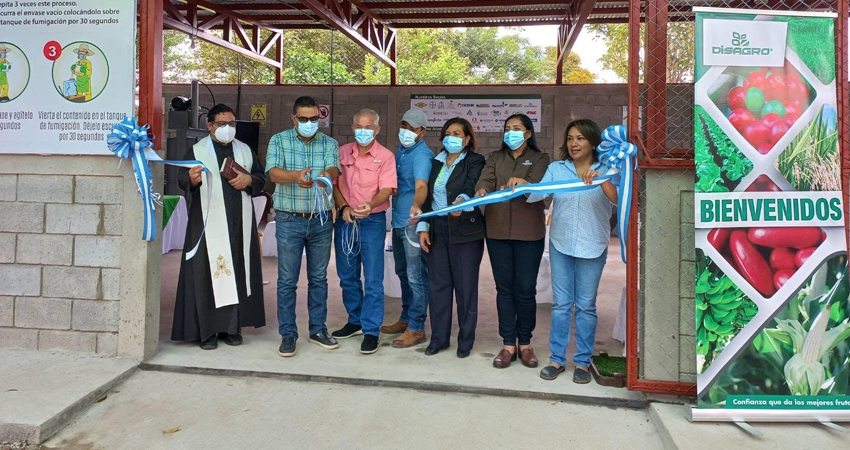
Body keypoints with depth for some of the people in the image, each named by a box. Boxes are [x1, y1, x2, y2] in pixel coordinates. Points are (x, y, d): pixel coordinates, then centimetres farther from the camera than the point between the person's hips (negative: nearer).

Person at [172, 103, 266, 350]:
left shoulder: (245, 150, 16)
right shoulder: (197, 151, 4)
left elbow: (261, 178, 16)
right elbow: (182, 180, -7)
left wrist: (249, 180, -6)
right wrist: (192, 179, -31)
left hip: (239, 223, 4)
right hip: (208, 224, -3)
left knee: (237, 272, 3)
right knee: (207, 273, -4)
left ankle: (232, 327, 12)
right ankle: (206, 330, 3)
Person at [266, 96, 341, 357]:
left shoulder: (329, 143, 5)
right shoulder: (279, 140, 0)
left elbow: (334, 169, -13)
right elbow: (273, 172, -15)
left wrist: (326, 175, -39)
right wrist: (295, 175, -37)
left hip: (322, 220, 2)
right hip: (289, 220, -2)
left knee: (318, 278, 11)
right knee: (287, 280, 2)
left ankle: (318, 329, 24)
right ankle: (288, 334, 14)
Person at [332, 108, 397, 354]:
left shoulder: (385, 156, -6)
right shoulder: (342, 152, 6)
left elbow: (386, 189, -14)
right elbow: (334, 184, 8)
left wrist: (370, 205, -33)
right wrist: (343, 207, -9)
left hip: (372, 221, -4)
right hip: (345, 220, 5)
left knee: (373, 280, -2)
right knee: (347, 276, 14)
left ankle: (371, 331, 6)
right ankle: (355, 321, 31)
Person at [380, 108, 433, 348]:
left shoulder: (422, 154, -17)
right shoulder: (400, 150, 11)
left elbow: (421, 185, -34)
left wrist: (416, 205, -53)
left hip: (413, 222, -9)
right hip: (398, 220, 9)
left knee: (416, 276, -3)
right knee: (403, 273, 18)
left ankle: (416, 328, 5)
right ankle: (406, 319, 32)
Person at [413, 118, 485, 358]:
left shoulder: (474, 161, -1)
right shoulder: (436, 162, 14)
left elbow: (471, 187, -20)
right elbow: (428, 196, 14)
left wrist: (461, 200, -42)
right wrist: (423, 228, 6)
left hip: (465, 230, -5)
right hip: (437, 229, 5)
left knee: (465, 286, 2)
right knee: (438, 284, 8)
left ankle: (466, 340, 15)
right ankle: (438, 338, 19)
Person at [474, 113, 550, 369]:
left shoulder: (539, 159, 7)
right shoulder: (495, 158, 14)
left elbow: (539, 186, -12)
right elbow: (485, 181, -4)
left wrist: (522, 182, -34)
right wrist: (480, 193, -28)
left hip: (529, 233, -2)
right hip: (498, 232, 2)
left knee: (525, 289, 1)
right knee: (504, 288, 6)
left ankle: (525, 343, 18)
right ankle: (508, 344, 16)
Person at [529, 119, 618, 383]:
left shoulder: (607, 170, -2)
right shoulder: (556, 169, 4)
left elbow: (618, 200, -17)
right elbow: (537, 194, -8)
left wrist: (601, 180, -33)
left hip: (592, 247, -1)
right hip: (560, 244, 1)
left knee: (586, 305, 6)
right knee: (561, 303, 7)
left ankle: (583, 361, 19)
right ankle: (557, 358, 18)